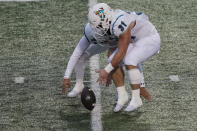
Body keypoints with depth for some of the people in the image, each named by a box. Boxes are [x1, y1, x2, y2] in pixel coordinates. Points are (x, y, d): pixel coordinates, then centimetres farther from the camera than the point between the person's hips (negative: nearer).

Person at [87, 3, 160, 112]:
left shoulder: (120, 26, -35)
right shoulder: (108, 25, -6)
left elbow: (121, 53, -29)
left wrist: (107, 71, -22)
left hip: (150, 40, -9)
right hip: (134, 41, 9)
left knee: (129, 62, -28)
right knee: (113, 62, -8)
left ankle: (136, 99, -17)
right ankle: (122, 96, 2)